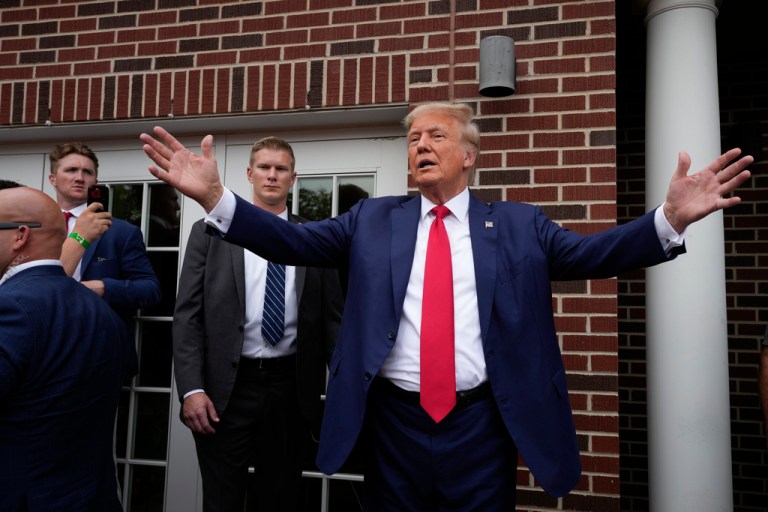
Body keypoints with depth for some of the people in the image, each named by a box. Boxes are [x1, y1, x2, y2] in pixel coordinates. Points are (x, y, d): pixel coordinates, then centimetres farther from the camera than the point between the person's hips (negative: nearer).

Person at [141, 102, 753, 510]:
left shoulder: (520, 225, 5)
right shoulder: (372, 221, 5)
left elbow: (595, 252, -2)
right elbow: (292, 240, -2)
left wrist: (672, 218, -18)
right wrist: (214, 196, -13)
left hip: (484, 422, 0)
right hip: (395, 420, 1)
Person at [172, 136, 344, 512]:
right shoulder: (210, 232, 3)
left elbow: (332, 317, 5)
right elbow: (187, 315, -1)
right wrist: (191, 388, -10)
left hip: (291, 389, 1)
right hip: (226, 388, -1)